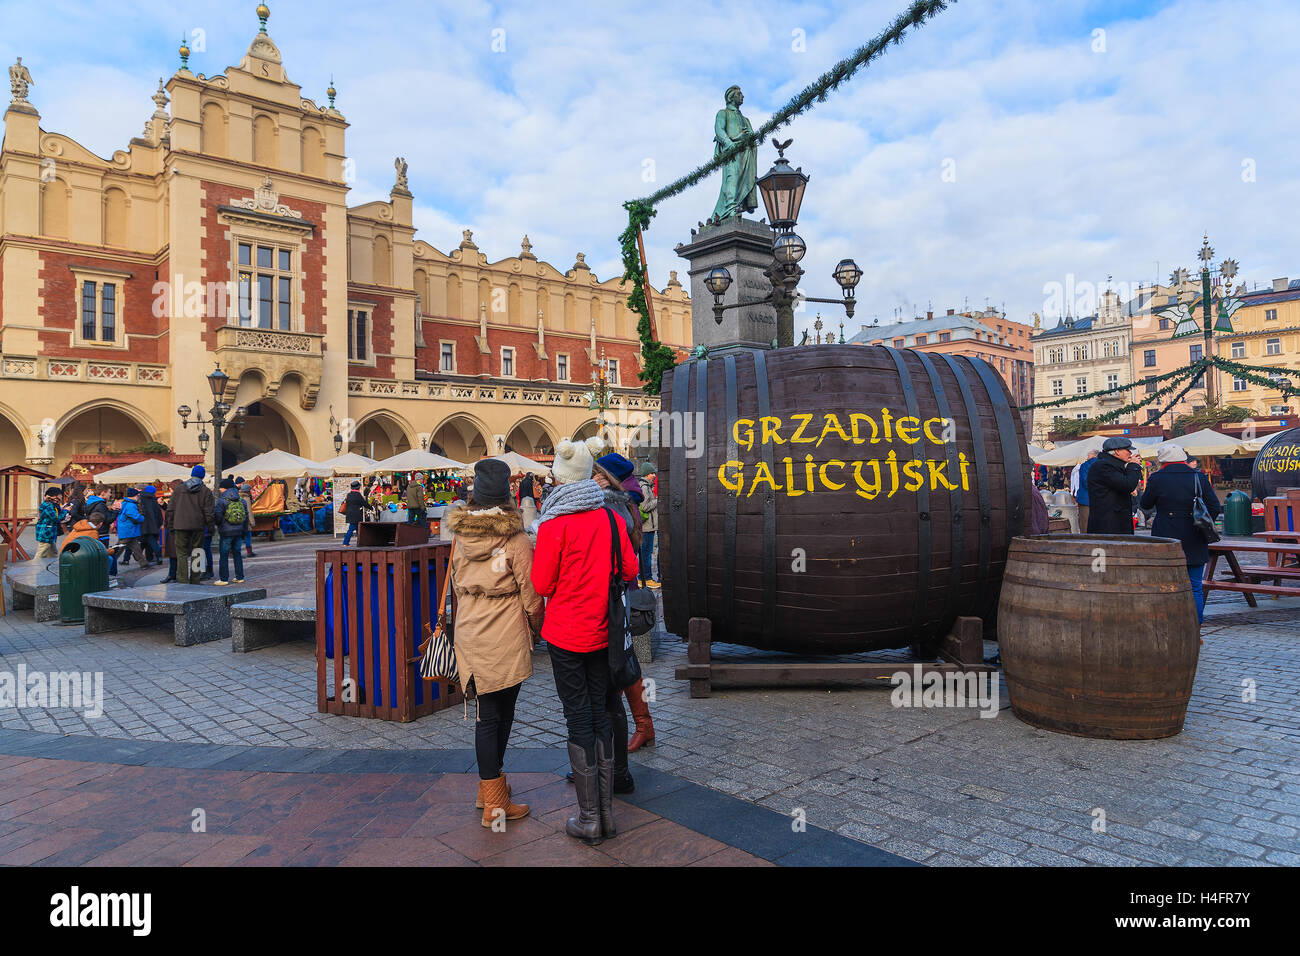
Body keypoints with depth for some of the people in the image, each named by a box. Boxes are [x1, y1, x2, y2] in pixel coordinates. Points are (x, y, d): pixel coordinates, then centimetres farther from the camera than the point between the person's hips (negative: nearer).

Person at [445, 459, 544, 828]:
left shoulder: (460, 537, 3)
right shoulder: (516, 540, -13)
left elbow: (457, 587, 13)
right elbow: (531, 595, -8)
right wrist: (536, 625, 9)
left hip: (470, 636, 5)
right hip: (506, 639, -5)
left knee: (488, 713, 16)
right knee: (499, 715, 4)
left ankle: (490, 785, 29)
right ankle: (495, 804, 13)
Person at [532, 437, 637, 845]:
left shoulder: (555, 523, -14)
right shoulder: (610, 518, -1)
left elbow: (542, 585, -11)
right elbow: (630, 571, 3)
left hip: (565, 632, -4)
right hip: (600, 631, 4)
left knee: (578, 718, 4)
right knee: (599, 713, 14)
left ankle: (589, 819, 13)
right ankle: (607, 811, 23)